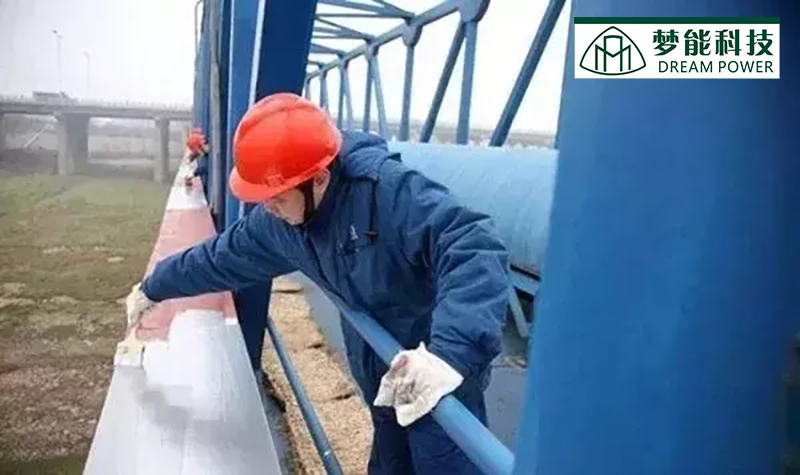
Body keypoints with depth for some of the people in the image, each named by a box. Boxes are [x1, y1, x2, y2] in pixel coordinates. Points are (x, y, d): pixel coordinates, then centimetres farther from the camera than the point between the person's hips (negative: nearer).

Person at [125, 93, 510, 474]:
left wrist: (451, 352, -56)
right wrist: (153, 289, 24)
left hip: (441, 371, -7)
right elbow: (223, 257, 11)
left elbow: (475, 249, -43)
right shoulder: (277, 221, -6)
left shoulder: (392, 192, -32)